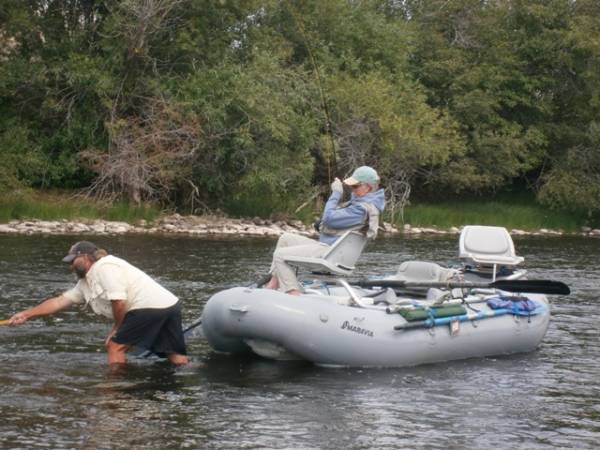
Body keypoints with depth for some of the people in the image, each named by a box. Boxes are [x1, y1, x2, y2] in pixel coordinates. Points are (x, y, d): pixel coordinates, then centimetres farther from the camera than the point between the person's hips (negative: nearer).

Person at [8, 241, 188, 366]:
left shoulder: (105, 266, -8)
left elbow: (119, 302, -18)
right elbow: (59, 301, 25)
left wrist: (116, 329, -3)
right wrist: (26, 314, 23)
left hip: (151, 307, -10)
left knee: (115, 346, -2)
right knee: (176, 358, 8)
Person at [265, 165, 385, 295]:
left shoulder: (362, 209, -22)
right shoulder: (360, 202, 12)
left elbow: (330, 218, -23)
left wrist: (336, 193, -12)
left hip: (330, 252, -12)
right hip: (327, 246, 12)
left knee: (280, 255, -13)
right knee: (285, 238, 20)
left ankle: (294, 294, -16)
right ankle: (274, 283, 11)